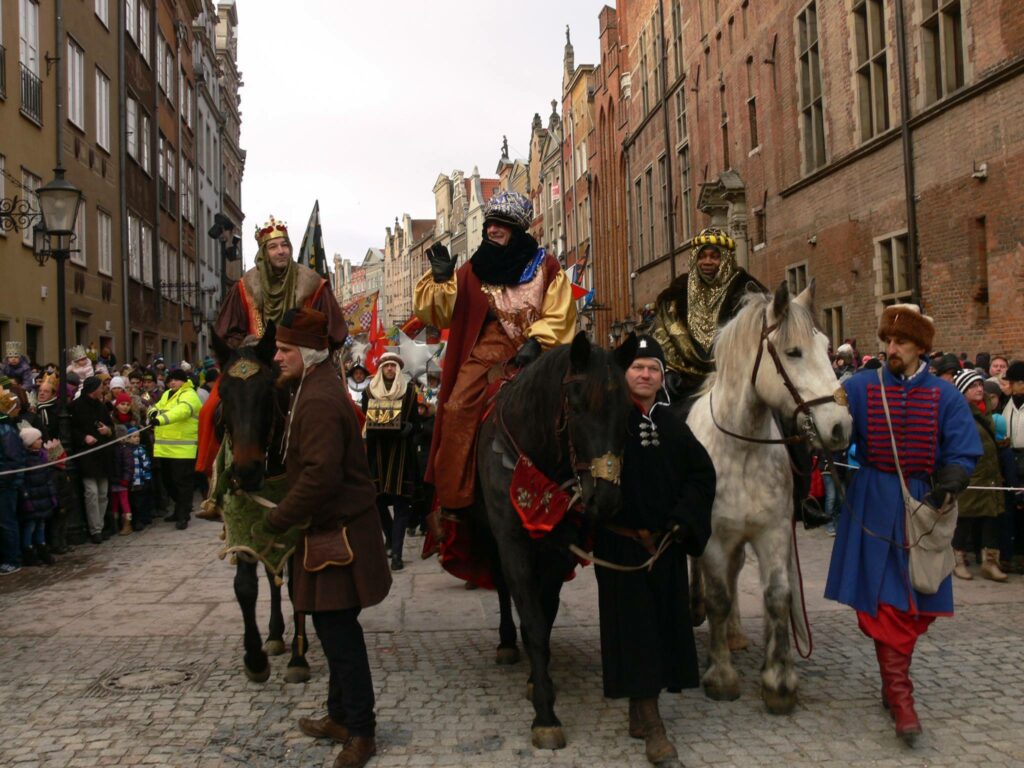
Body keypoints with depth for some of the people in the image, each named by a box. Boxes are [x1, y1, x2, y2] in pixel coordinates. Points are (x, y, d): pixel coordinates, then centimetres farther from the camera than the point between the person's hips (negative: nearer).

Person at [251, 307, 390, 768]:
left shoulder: (319, 401, -21)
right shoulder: (311, 390, 12)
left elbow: (320, 476, -27)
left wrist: (274, 523, -20)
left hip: (339, 535, -10)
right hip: (331, 528, 10)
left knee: (339, 635, -2)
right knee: (335, 630, 19)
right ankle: (341, 716, 32)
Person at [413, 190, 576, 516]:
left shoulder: (545, 265, 6)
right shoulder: (474, 270, 10)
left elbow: (559, 317, 1)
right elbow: (438, 313, 8)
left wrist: (535, 343, -14)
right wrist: (441, 280, -8)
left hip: (534, 354, -1)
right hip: (487, 352, 1)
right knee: (457, 410, -19)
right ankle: (452, 499, -12)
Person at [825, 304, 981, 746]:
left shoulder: (945, 397, 0)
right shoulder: (860, 388, -1)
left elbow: (964, 456, -2)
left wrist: (946, 488, -20)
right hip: (874, 507, -1)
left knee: (916, 604, 10)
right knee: (882, 601, -2)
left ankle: (894, 680, 31)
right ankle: (899, 693, 5)